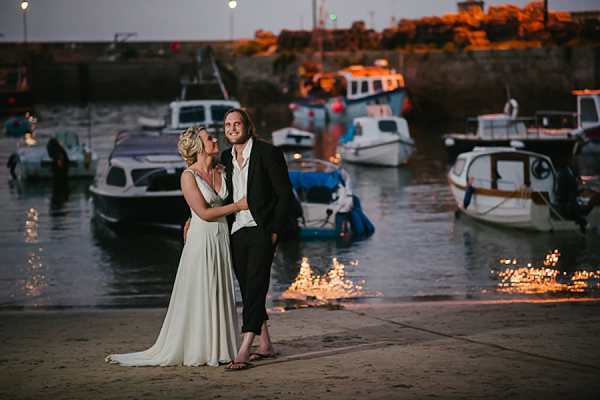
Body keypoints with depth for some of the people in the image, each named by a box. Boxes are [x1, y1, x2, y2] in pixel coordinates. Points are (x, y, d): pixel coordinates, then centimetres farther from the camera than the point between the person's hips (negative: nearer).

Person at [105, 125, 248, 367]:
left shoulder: (220, 171, 7)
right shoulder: (189, 176, -10)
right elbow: (204, 213, -14)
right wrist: (237, 206, -10)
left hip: (222, 239, 6)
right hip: (201, 240, -6)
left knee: (220, 296, 8)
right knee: (197, 297, -3)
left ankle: (218, 349, 14)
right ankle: (194, 351, 4)